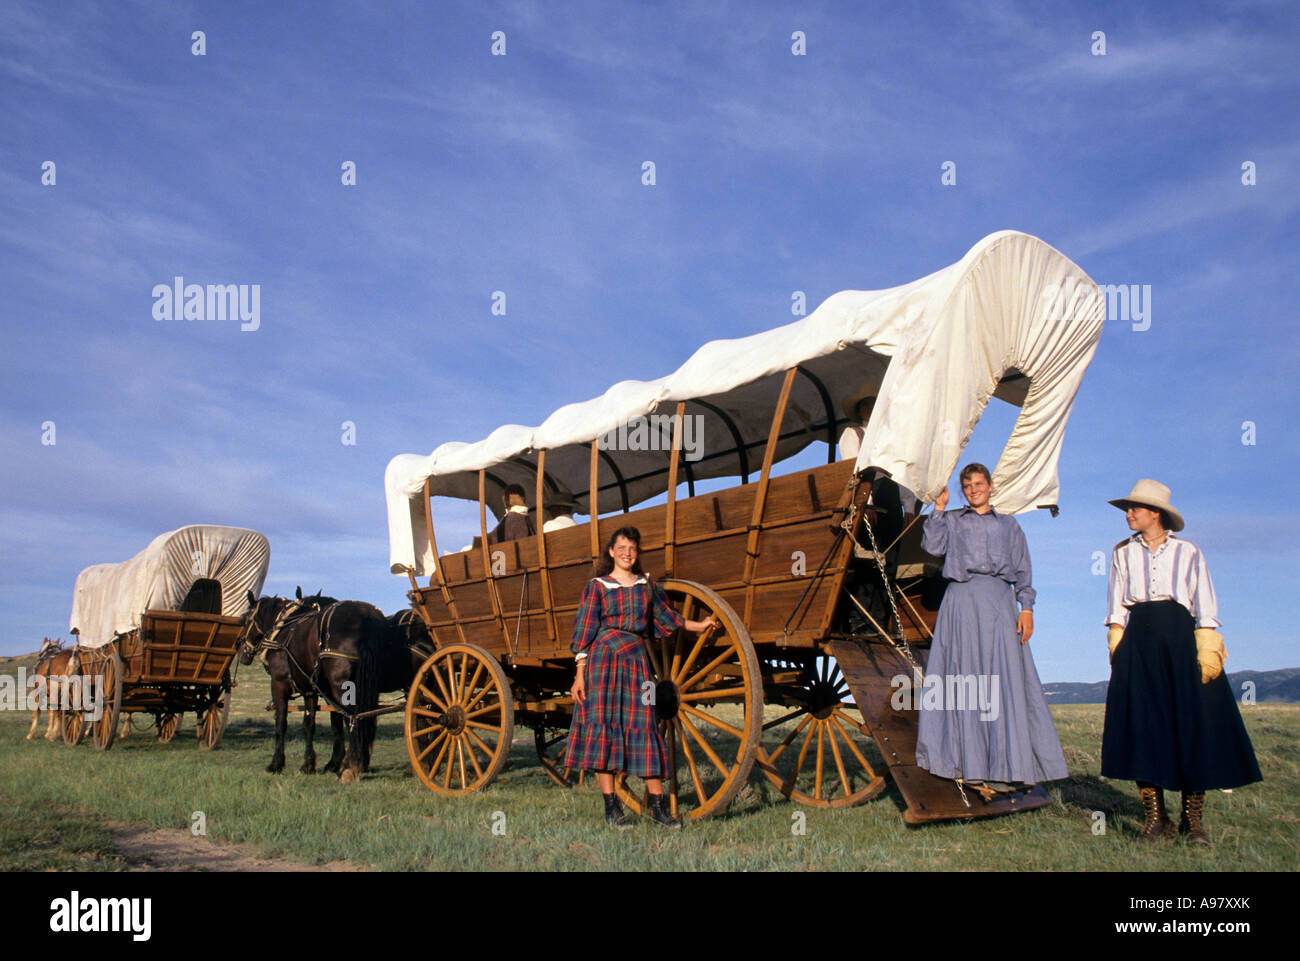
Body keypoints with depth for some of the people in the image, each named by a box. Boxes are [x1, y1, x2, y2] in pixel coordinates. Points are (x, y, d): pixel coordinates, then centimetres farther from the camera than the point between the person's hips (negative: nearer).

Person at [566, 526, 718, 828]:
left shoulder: (647, 585, 14)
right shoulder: (598, 586, 3)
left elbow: (665, 616, 28)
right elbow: (585, 632, 1)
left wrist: (699, 626, 33)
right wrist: (580, 675, -4)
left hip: (637, 659, 3)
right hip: (604, 656, -3)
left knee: (645, 726, 1)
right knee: (603, 723, -4)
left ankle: (658, 806, 6)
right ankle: (611, 806, 2)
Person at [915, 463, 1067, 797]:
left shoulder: (1008, 524, 20)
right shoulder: (951, 521, 18)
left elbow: (1022, 569, 14)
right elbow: (932, 546, 0)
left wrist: (1026, 607, 3)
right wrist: (939, 508, -2)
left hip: (999, 600, 1)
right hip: (961, 600, -1)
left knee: (1005, 678, -7)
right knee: (964, 678, -5)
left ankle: (1007, 765, -3)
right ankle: (972, 765, -2)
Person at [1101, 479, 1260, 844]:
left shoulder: (1188, 552, 8)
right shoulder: (1123, 553, 13)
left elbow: (1205, 605, 3)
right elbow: (1116, 606, 9)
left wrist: (1207, 650, -8)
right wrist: (1116, 647, -2)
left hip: (1181, 637, -1)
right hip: (1138, 640, 1)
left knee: (1194, 722, -4)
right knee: (1142, 725, -4)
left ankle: (1192, 818, 6)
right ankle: (1155, 817, 2)